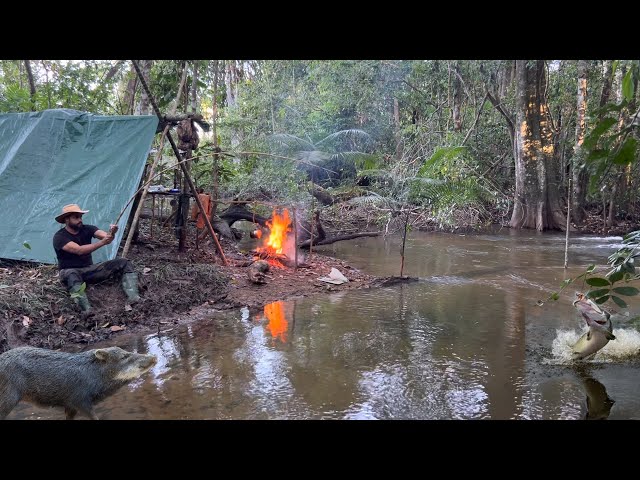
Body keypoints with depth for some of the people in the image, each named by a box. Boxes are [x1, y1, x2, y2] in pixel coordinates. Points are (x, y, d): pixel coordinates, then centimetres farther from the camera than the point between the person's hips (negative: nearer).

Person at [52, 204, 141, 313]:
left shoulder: (87, 229, 1)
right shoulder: (59, 237, -14)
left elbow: (104, 235, -18)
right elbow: (79, 250, -30)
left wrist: (111, 234, -43)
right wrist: (102, 242, -41)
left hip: (90, 270, 5)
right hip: (71, 272, -5)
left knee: (124, 263, -11)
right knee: (71, 275, -44)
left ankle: (133, 297, -31)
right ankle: (87, 312, -55)